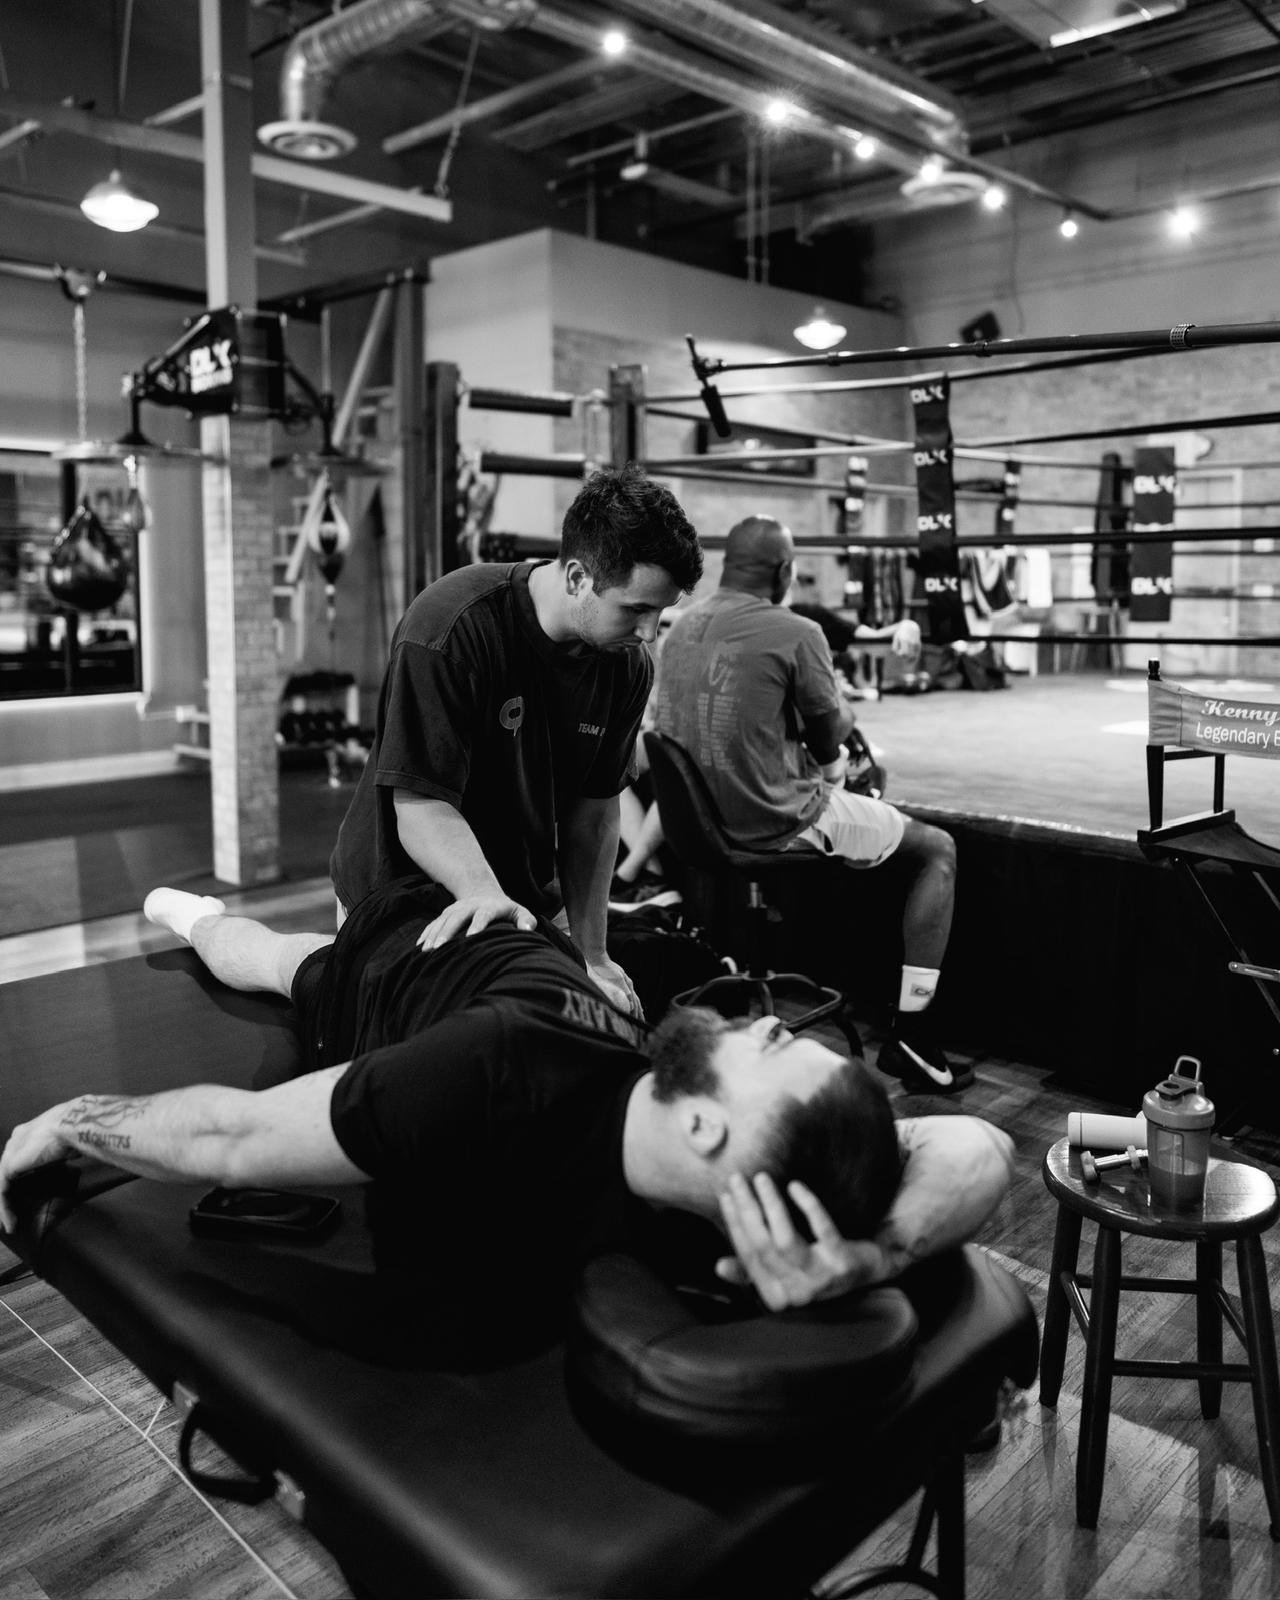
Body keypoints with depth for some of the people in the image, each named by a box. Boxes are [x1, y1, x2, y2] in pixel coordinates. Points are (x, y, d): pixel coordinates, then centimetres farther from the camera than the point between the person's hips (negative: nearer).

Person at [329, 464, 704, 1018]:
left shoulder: (629, 664, -10)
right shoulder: (452, 626, -29)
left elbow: (594, 811, -5)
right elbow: (422, 807, -30)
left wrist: (591, 953, -11)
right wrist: (482, 891, -49)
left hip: (528, 906, 5)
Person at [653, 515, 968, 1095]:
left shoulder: (683, 624, 7)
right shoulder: (794, 633, -15)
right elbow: (832, 731, -6)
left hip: (697, 820, 8)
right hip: (774, 823, -8)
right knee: (938, 850, 7)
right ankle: (909, 1034, 3)